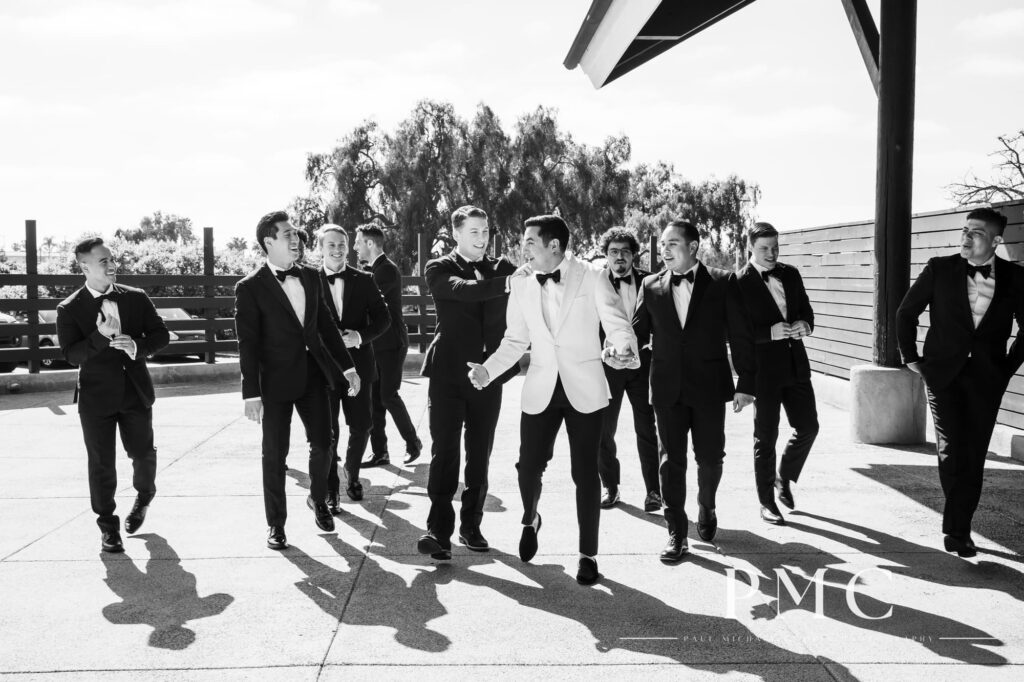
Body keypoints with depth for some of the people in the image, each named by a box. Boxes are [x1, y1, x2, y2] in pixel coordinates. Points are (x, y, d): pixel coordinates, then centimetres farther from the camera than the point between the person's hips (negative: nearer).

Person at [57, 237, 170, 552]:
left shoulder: (136, 298, 2)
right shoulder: (69, 309, -5)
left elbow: (161, 334, 4)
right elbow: (71, 354, -12)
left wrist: (137, 345, -16)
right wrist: (101, 336, -28)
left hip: (136, 391, 2)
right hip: (96, 396, -2)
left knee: (143, 453, 10)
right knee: (101, 464, 2)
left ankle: (144, 496, 41)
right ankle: (108, 526, 16)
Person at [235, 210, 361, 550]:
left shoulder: (310, 277, 7)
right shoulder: (250, 287, -9)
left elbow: (326, 325, 13)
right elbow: (248, 345, -11)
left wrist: (348, 367, 9)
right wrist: (251, 394, -14)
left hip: (313, 375, 5)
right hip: (276, 382, -4)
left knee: (322, 444, 7)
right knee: (274, 454, 4)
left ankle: (318, 499, 34)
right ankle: (276, 523, 19)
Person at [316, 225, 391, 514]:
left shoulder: (364, 280, 3)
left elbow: (383, 318, 2)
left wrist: (359, 336, -14)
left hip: (357, 364, 2)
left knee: (361, 426, 6)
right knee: (328, 431, 1)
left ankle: (352, 474, 32)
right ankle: (331, 491, 13)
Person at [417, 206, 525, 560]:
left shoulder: (502, 268, 11)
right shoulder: (439, 269, 1)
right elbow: (464, 289, -19)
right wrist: (506, 283, -33)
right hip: (449, 372, -3)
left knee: (480, 454, 9)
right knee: (444, 451, -6)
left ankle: (471, 525, 20)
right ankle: (439, 530, -3)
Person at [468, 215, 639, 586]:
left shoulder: (592, 277, -4)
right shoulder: (521, 287, 6)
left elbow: (617, 324, -9)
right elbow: (515, 341, 10)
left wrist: (622, 348, -32)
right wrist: (488, 369, -7)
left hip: (584, 389, -2)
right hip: (540, 390, 3)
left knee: (585, 473, 1)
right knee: (529, 466, 1)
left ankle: (588, 554, 16)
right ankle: (530, 520, 35)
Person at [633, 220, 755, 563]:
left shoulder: (722, 283, -2)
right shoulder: (651, 286, 5)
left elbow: (740, 336, -2)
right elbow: (639, 331, 7)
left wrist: (746, 383, -5)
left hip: (709, 387, -1)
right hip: (668, 388, 1)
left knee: (710, 458, 8)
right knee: (672, 459, 2)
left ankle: (706, 509, 37)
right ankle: (676, 532, 10)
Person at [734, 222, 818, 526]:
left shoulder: (790, 274, 9)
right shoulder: (739, 283, -9)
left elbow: (806, 309, 15)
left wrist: (805, 324, -7)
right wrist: (770, 333, -24)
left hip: (795, 365, 5)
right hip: (764, 369, -5)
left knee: (808, 427, 8)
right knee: (765, 437, 3)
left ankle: (784, 478, 33)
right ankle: (767, 502, 16)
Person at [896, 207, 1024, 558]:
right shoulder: (939, 269, -2)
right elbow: (906, 313, 8)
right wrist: (911, 357, 7)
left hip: (987, 378, 1)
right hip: (943, 372, -1)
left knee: (974, 456, 4)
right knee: (951, 450, -10)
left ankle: (958, 529, 17)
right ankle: (958, 527, 5)